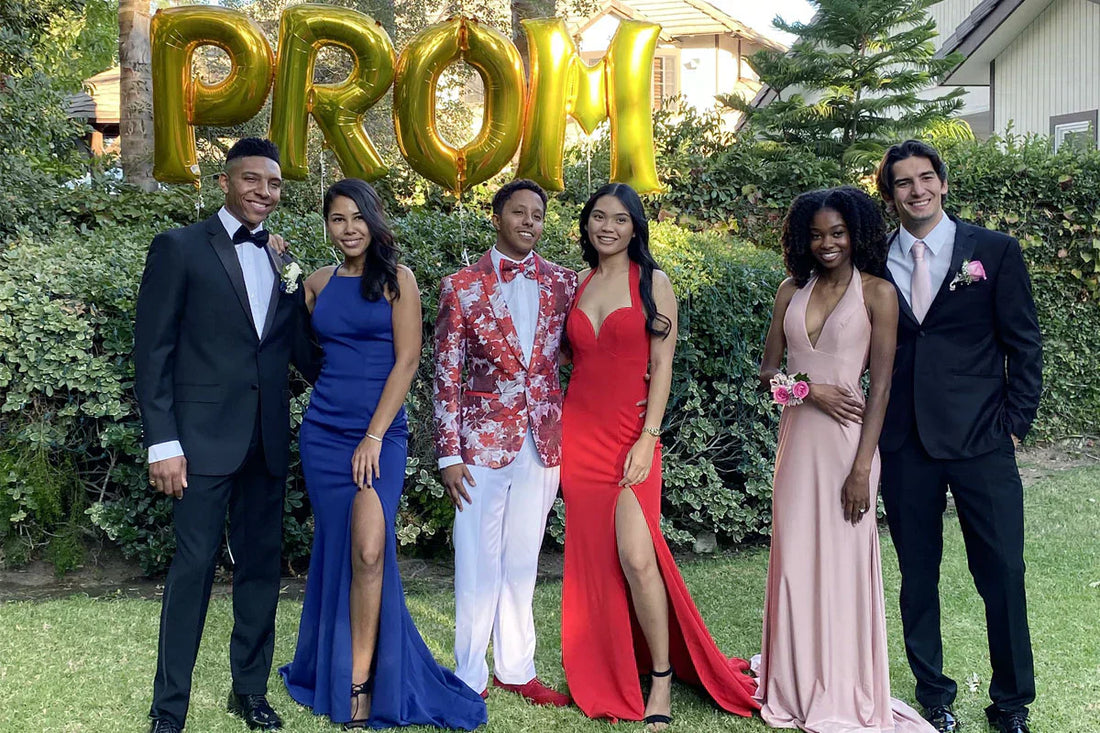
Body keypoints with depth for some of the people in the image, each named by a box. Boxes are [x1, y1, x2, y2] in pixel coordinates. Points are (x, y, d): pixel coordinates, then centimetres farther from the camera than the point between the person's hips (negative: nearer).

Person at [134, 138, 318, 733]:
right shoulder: (180, 248, -2)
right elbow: (152, 351, -5)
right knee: (194, 565, -2)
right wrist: (163, 443, -11)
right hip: (204, 436, -5)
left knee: (261, 564, 11)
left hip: (267, 438, 5)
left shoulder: (283, 261, 11)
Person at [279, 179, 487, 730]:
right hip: (323, 431, 3)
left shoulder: (397, 279, 1)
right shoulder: (319, 282, 12)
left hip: (380, 432, -3)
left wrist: (374, 436, -11)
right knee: (337, 550, 6)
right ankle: (336, 669, 21)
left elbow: (407, 361, -6)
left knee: (369, 550, -16)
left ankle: (359, 683, -3)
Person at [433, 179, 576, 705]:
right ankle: (471, 676, 17)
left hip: (542, 441, 3)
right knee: (478, 563, 4)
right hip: (483, 440, -2)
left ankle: (515, 670, 25)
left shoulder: (563, 283, 6)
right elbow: (447, 374, -3)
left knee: (522, 563, 13)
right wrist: (449, 454, -7)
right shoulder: (462, 286, -2)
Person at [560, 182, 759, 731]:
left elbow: (662, 367, -4)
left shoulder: (653, 283, 1)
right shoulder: (576, 284, 12)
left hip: (632, 434, -4)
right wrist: (554, 436, 7)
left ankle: (662, 676, 3)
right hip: (578, 433, 4)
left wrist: (648, 439, -13)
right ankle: (604, 680, 19)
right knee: (591, 556, 6)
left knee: (635, 556, -15)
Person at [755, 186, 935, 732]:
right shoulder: (791, 291, 9)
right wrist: (811, 388, -11)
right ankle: (797, 688, 21)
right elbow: (768, 371, 9)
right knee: (794, 559, 7)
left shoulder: (877, 292, -3)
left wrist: (862, 467, -13)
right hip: (798, 439, 4)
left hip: (847, 441, -4)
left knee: (843, 562, 2)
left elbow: (881, 385, -7)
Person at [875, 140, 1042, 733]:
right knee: (917, 575, 11)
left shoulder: (995, 251, 2)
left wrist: (1015, 422, -3)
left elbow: (1023, 344, 3)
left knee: (1003, 574, 1)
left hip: (980, 440, -2)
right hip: (904, 444, 2)